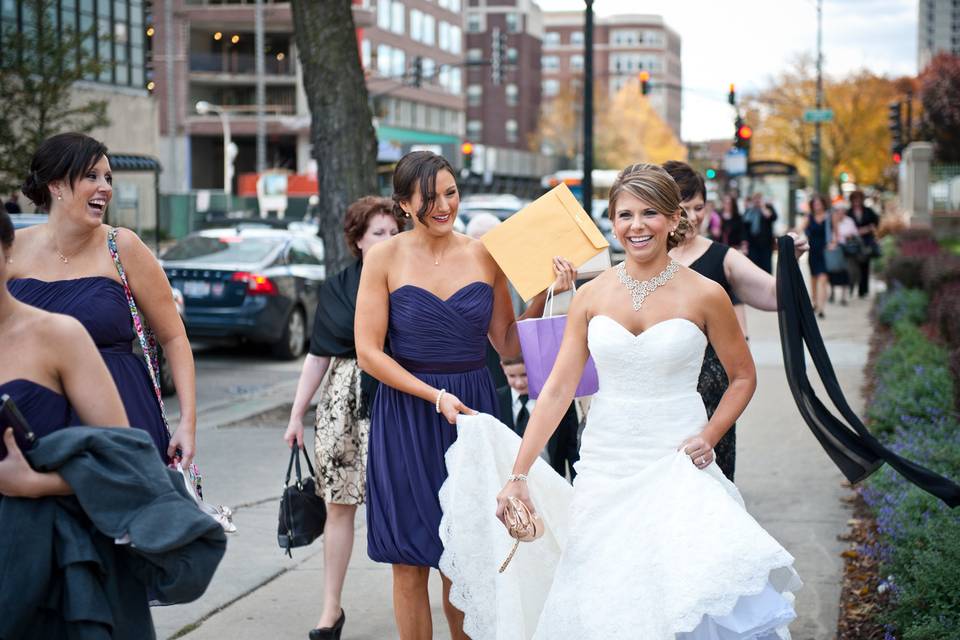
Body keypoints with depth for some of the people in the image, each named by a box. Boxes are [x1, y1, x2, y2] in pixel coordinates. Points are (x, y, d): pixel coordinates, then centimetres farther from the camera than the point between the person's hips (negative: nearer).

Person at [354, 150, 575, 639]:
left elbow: (509, 345, 5)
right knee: (410, 563, 4)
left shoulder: (484, 256, 3)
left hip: (473, 409, 2)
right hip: (406, 415, -2)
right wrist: (436, 397, -16)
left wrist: (544, 295, -8)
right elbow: (369, 353, -8)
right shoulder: (385, 258, -3)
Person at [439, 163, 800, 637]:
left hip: (676, 467, -2)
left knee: (685, 601, -14)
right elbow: (557, 389, -1)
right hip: (604, 469, 3)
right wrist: (518, 475, -7)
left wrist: (709, 437, -8)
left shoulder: (704, 295, -4)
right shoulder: (591, 296, 2)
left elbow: (743, 377, 8)